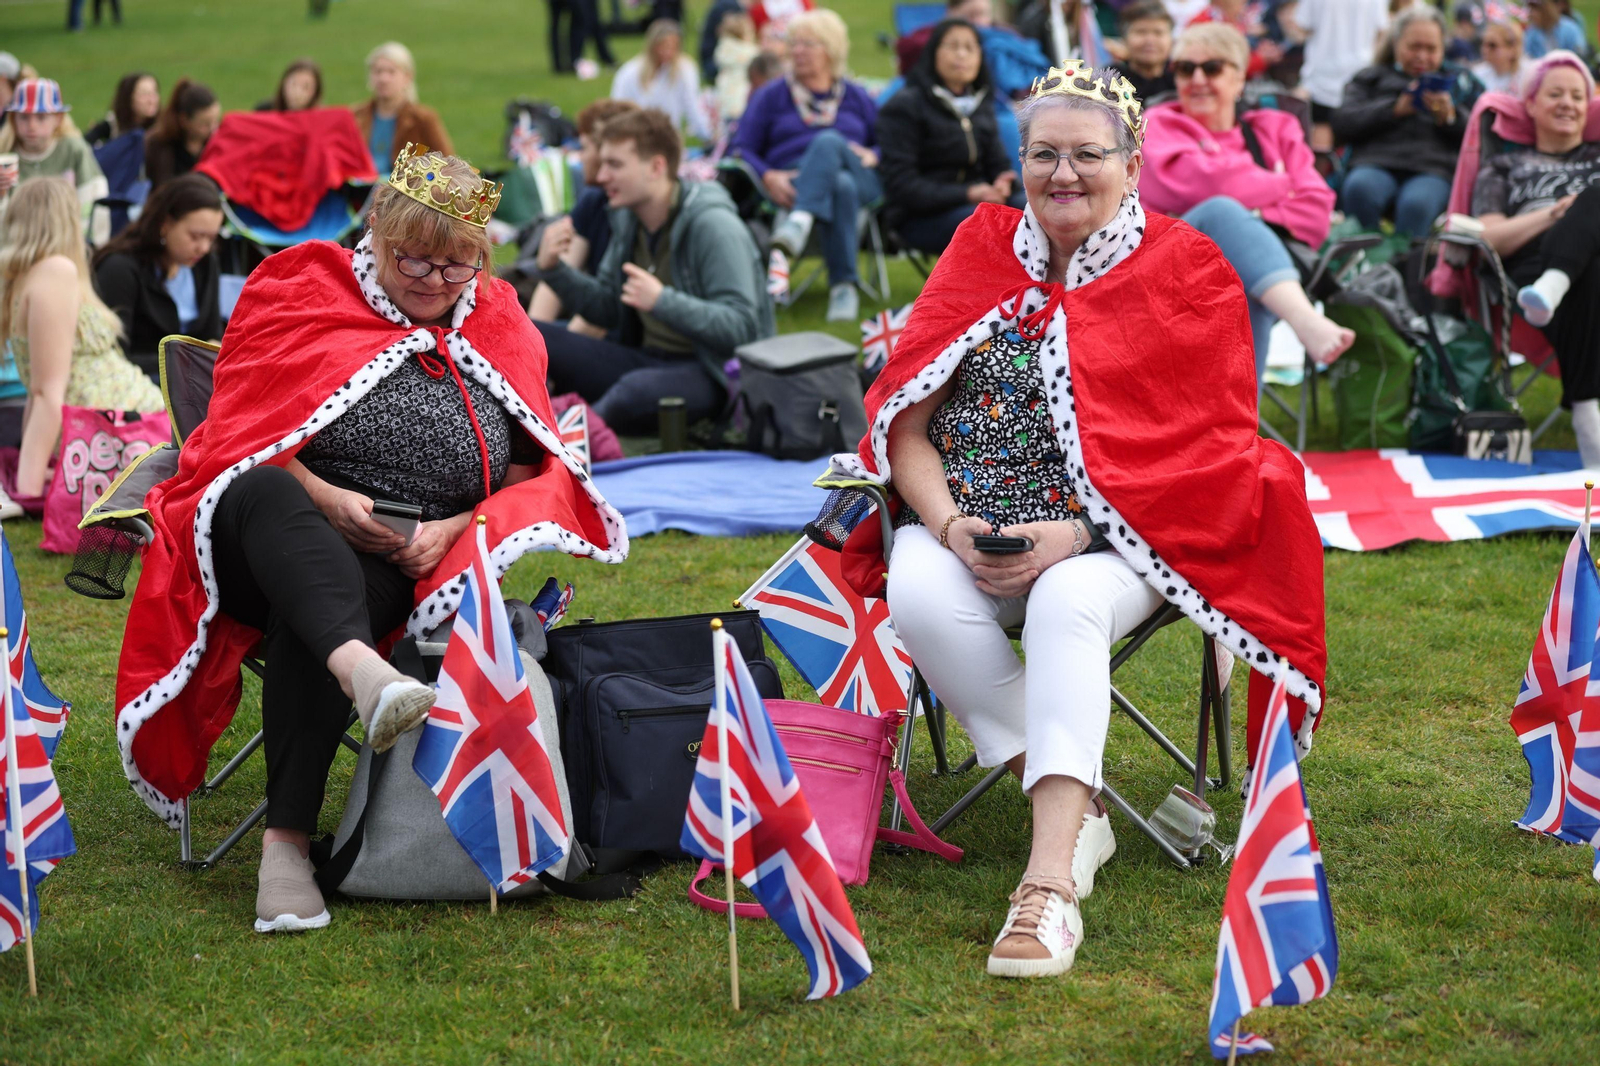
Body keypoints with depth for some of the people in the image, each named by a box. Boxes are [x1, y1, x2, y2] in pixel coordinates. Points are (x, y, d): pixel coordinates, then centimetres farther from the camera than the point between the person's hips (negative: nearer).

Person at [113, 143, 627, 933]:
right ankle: (362, 670, -66)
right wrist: (323, 499, -14)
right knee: (266, 496, -39)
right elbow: (239, 438, 3)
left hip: (394, 565, 1)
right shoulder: (301, 295, 8)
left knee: (308, 610, -36)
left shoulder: (499, 330, 15)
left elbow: (532, 478, 13)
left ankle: (287, 843, -45)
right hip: (275, 534, 0)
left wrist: (455, 529, -7)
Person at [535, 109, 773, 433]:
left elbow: (740, 327, -22)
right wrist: (554, 269, 2)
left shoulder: (714, 226, -15)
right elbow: (607, 310, 17)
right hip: (644, 358, 8)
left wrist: (663, 301, -31)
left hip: (709, 372, -8)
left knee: (638, 388, -41)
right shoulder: (628, 220, 9)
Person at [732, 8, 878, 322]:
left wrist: (872, 156, -5)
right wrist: (768, 177, -13)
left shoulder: (856, 97, 26)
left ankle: (800, 221, -61)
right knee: (840, 188, -39)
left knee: (828, 141, -36)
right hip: (794, 183, -1)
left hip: (859, 179, 1)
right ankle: (843, 284, -49)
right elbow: (741, 149, 9)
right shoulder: (770, 96, 21)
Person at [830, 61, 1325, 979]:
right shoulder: (980, 254, 11)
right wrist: (951, 525, -13)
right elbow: (905, 418, 6)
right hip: (970, 528, 3)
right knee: (919, 595, -30)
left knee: (1068, 606, -36)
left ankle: (1052, 883, -43)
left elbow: (1199, 450, -5)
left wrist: (1073, 536, -18)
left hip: (1113, 535, -3)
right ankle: (1075, 807, -18)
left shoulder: (1187, 273, 2)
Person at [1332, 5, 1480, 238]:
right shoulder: (1371, 77, 28)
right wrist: (1396, 109, 0)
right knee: (1359, 189, -37)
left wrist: (1450, 117, -4)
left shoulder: (1460, 82, 29)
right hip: (1376, 164, 1)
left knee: (1416, 204, -38)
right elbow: (1342, 125, 10)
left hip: (1433, 170, -1)